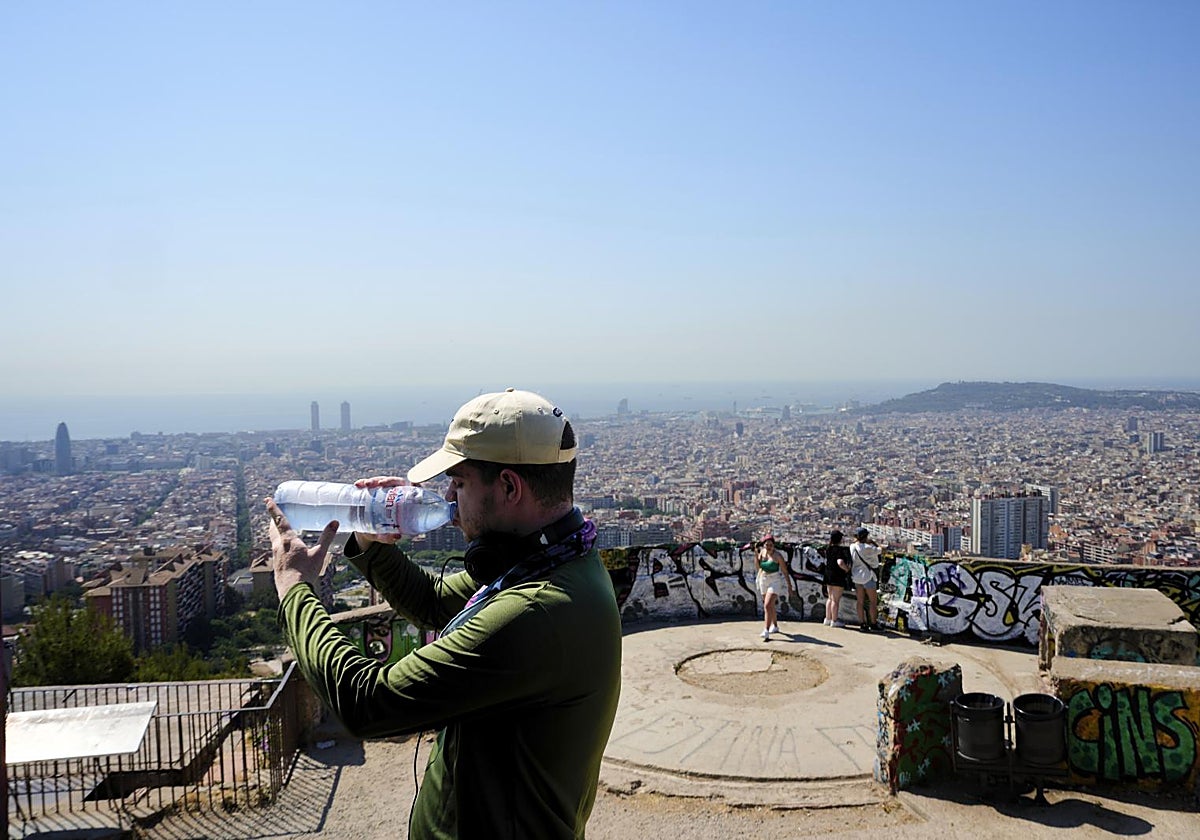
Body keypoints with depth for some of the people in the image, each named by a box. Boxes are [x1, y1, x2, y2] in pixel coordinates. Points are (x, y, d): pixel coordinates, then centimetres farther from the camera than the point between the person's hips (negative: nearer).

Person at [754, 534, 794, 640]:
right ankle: (775, 626, 41)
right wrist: (756, 555, -11)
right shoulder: (762, 552, 0)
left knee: (767, 605, -20)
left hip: (775, 582, -6)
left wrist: (790, 587, -8)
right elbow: (757, 568, 3)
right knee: (771, 606, 21)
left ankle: (766, 631, -23)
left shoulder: (777, 555, -15)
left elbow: (785, 572, -10)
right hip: (763, 581, 6)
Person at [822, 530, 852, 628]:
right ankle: (834, 620, 5)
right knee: (836, 599, 0)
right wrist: (847, 569, -17)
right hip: (838, 576, -8)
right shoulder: (840, 550, -18)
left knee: (830, 598, 17)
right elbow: (840, 562, -31)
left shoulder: (828, 549, 7)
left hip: (828, 575, 8)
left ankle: (828, 619, 22)